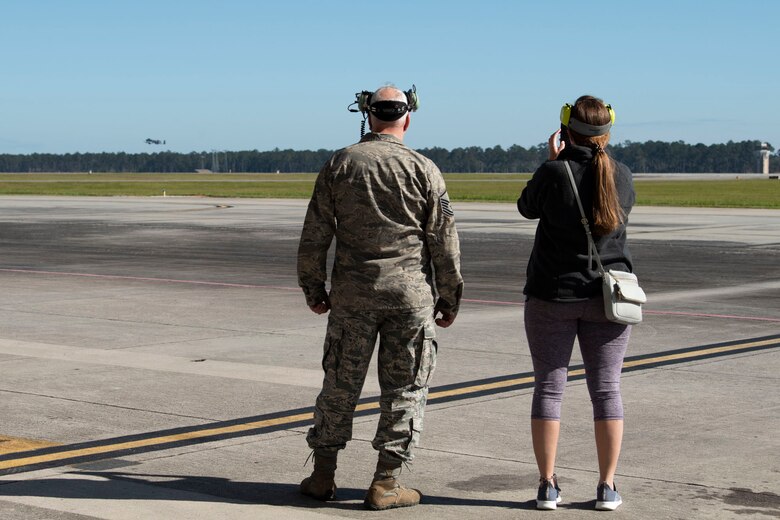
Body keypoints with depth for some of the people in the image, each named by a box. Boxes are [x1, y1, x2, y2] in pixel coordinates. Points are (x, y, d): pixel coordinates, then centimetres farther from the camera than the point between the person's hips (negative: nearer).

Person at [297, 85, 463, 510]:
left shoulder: (339, 164, 2)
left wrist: (313, 288, 13)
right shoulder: (424, 169, -2)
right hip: (410, 292, -2)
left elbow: (314, 235, 2)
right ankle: (385, 484, 7)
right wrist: (450, 298, 7)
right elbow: (444, 241, -2)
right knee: (404, 387, 6)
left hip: (352, 291, 2)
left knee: (340, 382, 11)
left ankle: (323, 475, 17)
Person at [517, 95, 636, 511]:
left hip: (553, 295, -2)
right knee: (606, 389, 6)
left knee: (548, 387, 5)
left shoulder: (553, 174, -13)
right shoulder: (622, 177, -3)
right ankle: (607, 487, 6)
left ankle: (547, 485, 4)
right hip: (606, 297, 2)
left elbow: (527, 207, 5)